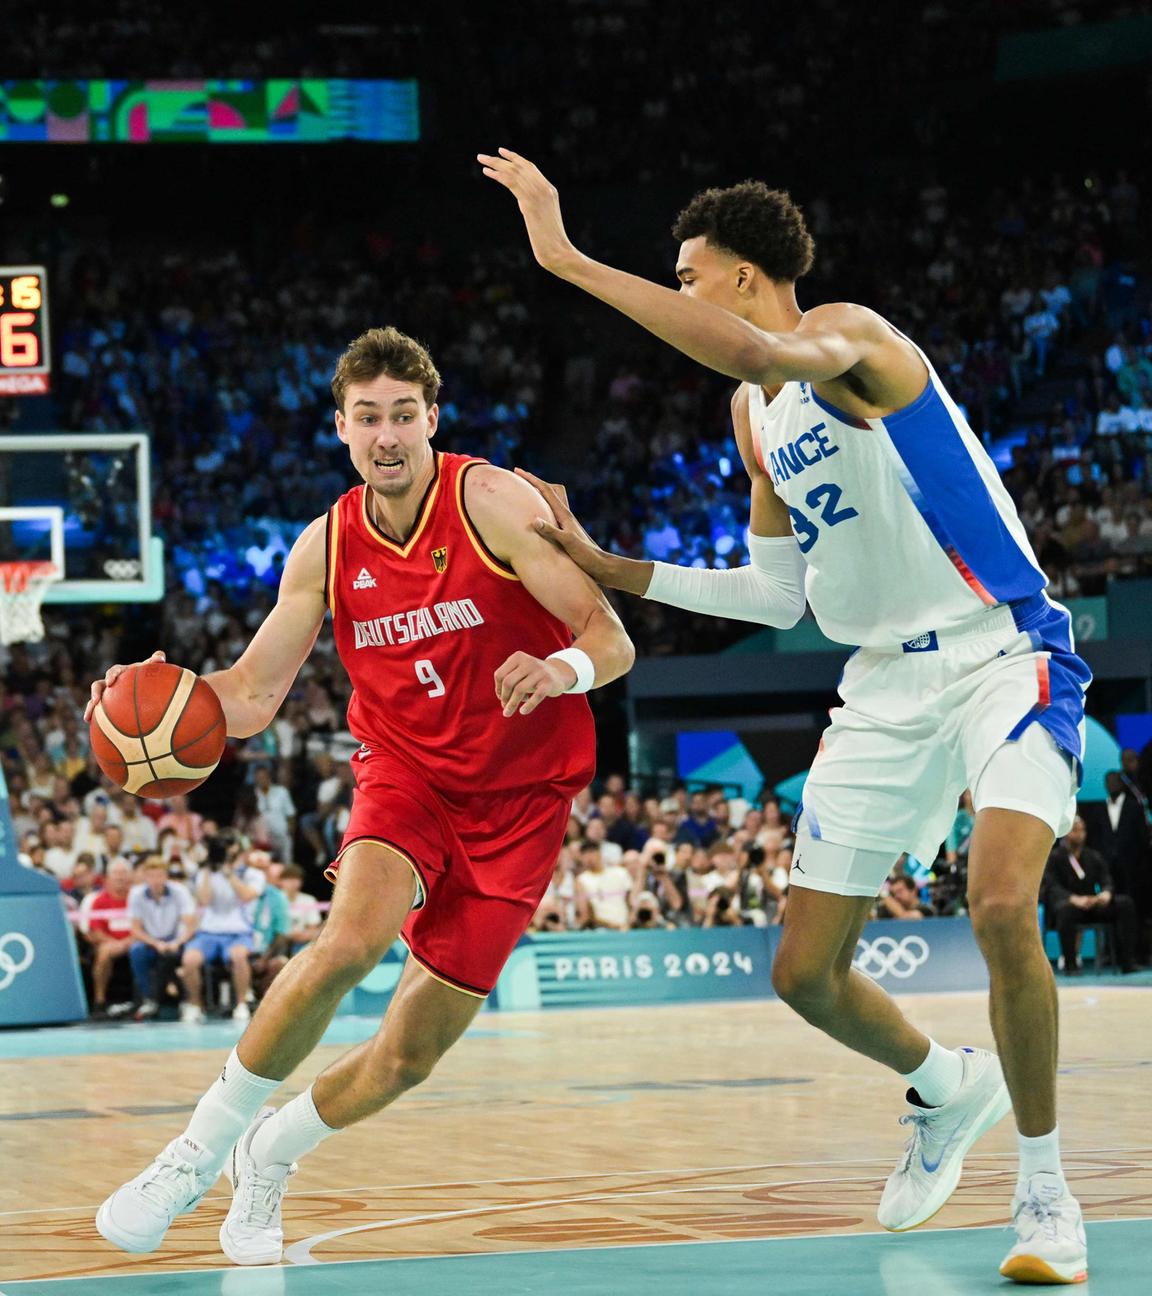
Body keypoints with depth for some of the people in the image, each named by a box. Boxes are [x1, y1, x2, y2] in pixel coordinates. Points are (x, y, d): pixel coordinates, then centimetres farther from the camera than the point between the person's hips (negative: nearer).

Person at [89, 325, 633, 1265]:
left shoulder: (490, 500, -15)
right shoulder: (326, 548, -3)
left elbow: (612, 639, -19)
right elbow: (252, 695, 3)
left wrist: (563, 669, -42)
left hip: (521, 797, -2)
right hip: (406, 772, 2)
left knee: (412, 1054, -3)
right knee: (350, 941, -30)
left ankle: (271, 1153, 26)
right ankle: (202, 1148, -13)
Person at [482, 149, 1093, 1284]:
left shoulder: (851, 336, -13)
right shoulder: (752, 414, 13)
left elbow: (764, 354, -38)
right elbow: (777, 594, 19)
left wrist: (571, 262, -38)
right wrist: (608, 568, 13)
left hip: (999, 654, -8)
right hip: (885, 684, 8)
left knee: (1001, 905, -30)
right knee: (804, 973, 4)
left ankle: (1044, 1192, -13)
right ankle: (949, 1088, 35)